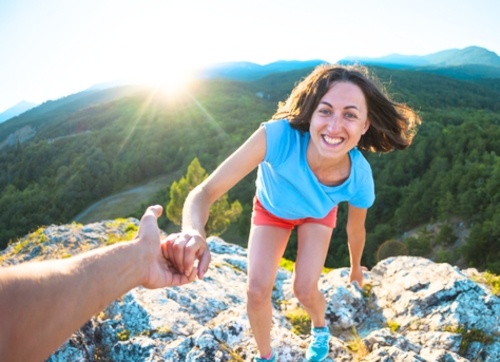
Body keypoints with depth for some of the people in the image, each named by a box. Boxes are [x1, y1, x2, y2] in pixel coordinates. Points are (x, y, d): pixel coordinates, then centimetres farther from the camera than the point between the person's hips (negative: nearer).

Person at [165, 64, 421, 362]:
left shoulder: (360, 180, -36)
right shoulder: (277, 136, -46)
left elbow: (355, 230, -12)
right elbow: (206, 192, -45)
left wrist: (356, 268, 7)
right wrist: (194, 232, -68)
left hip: (318, 214, 1)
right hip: (271, 209, 0)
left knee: (305, 290, -6)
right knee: (257, 290, -8)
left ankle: (320, 330, 34)